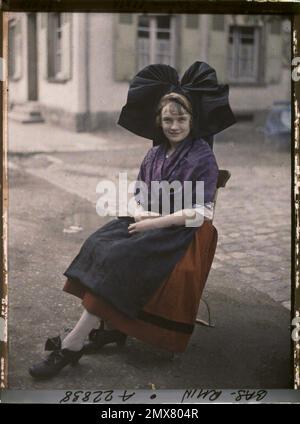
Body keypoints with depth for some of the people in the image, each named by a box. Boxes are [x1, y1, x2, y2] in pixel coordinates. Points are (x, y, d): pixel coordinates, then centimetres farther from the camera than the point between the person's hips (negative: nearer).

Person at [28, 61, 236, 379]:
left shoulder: (203, 156, -6)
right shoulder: (155, 153, 13)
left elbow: (201, 213, -13)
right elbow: (136, 194, 15)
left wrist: (155, 222, -18)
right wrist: (138, 212, -9)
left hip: (180, 233, -7)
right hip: (148, 224, 7)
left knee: (119, 258, -27)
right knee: (99, 244, -21)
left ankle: (72, 344, -23)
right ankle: (111, 326, -16)